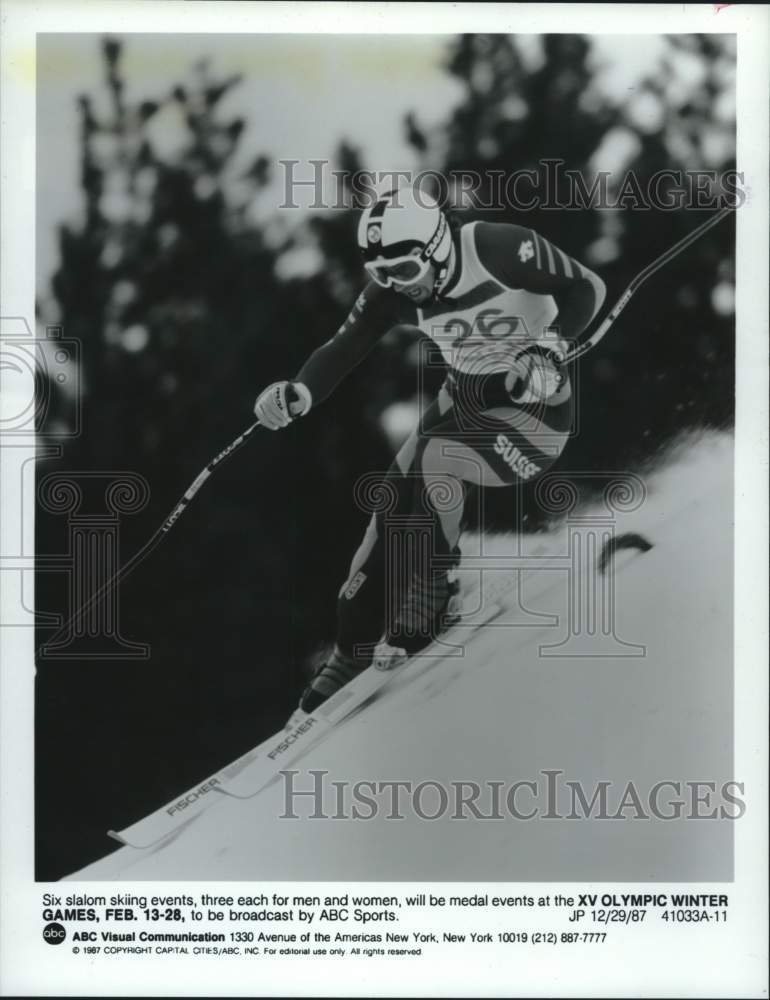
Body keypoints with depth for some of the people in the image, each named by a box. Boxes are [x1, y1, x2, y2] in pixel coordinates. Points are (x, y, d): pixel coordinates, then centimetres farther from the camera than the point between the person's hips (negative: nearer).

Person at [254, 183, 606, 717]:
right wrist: (298, 392, -32)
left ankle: (424, 609, -12)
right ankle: (353, 650, 4)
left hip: (535, 403, -6)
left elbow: (586, 288, -17)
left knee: (433, 462, -28)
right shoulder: (394, 289, -9)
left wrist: (549, 349, -33)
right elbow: (343, 349, -12)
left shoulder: (500, 248, -25)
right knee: (395, 497, -7)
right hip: (464, 396, 6)